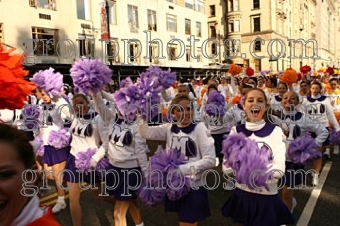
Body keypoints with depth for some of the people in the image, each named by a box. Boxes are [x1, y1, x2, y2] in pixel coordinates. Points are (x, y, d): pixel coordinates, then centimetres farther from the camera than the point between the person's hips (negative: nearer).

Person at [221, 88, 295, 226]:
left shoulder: (275, 131, -8)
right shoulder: (236, 131, -2)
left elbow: (279, 169, -18)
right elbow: (226, 166, -10)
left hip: (267, 197, -2)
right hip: (242, 195, 2)